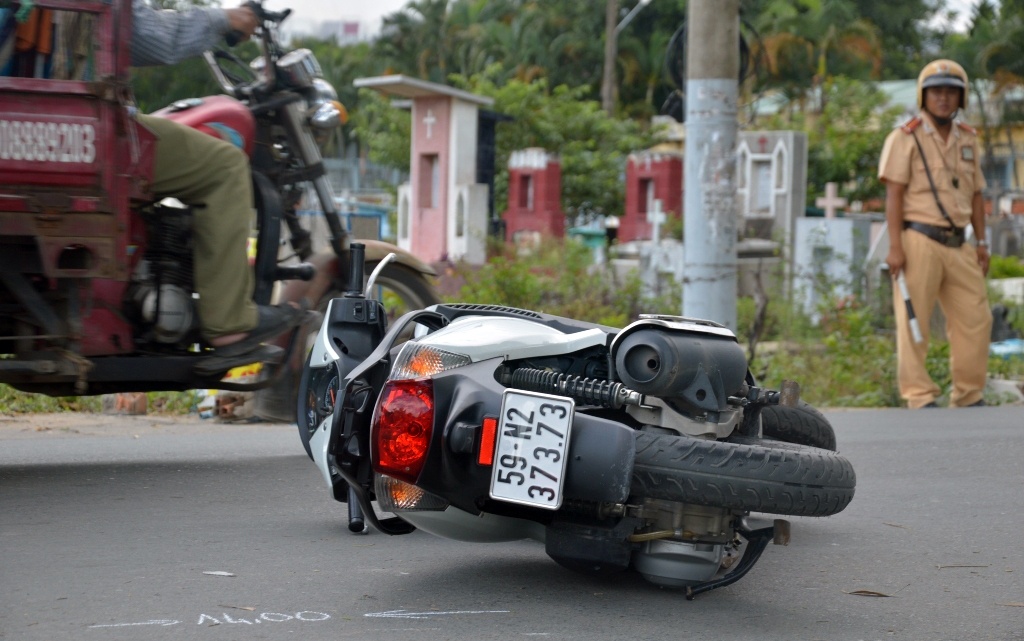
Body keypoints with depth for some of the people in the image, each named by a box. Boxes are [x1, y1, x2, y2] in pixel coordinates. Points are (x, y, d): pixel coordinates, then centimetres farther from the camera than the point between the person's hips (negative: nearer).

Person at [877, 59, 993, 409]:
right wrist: (895, 246, -15)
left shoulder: (967, 140, 16)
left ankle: (969, 396, 15)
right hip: (919, 241, -6)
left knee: (975, 319, 5)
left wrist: (982, 242, 12)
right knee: (913, 322, -4)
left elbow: (975, 195, 19)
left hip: (957, 245, 6)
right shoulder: (906, 138, -3)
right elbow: (894, 194, -8)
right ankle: (919, 396, 0)